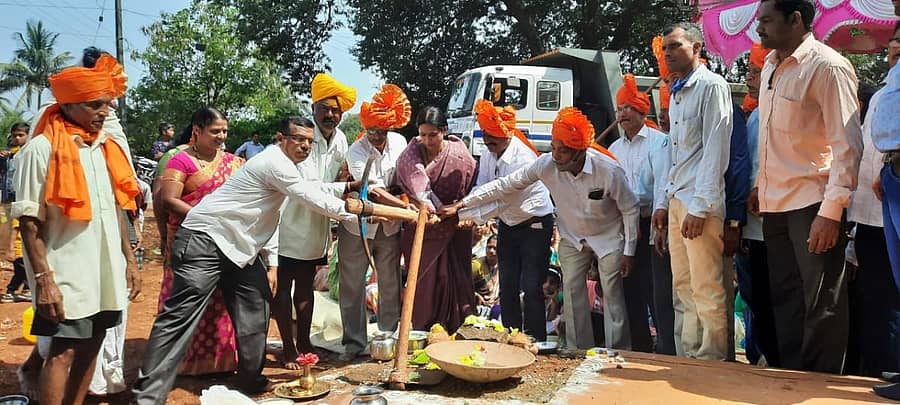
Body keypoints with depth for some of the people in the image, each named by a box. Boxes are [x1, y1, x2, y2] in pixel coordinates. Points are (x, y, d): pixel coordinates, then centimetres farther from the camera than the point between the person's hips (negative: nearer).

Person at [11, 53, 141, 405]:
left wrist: (129, 259, 13)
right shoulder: (41, 149, -9)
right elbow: (29, 222, -12)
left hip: (106, 271, 6)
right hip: (66, 275, -6)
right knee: (63, 352, -4)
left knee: (90, 347, 13)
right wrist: (44, 278, -19)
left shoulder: (106, 147, 11)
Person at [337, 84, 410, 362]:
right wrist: (407, 207, -31)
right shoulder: (356, 151, -16)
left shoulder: (399, 141, -2)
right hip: (357, 225, -3)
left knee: (391, 285, 9)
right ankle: (353, 342, 16)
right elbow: (374, 191, -25)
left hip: (389, 226, 3)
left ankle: (389, 337, 23)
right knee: (352, 286, 4)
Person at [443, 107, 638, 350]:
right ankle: (578, 352, 13)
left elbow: (631, 209, -14)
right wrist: (462, 204, -19)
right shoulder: (546, 165, -23)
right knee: (572, 292, 2)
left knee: (612, 293, -4)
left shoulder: (609, 171, -29)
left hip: (608, 238, -3)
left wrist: (629, 252, -12)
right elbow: (505, 185, -16)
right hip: (573, 238, 3)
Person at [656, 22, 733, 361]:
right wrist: (666, 203, 17)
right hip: (677, 201, 9)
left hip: (699, 204, -9)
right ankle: (690, 355, 21)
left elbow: (715, 149, -15)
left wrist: (700, 206, -19)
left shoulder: (711, 85, -7)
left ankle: (712, 360, 6)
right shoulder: (677, 93, 19)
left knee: (707, 290, -4)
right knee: (683, 286, 12)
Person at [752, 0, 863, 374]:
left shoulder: (827, 66, -11)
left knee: (821, 305, 3)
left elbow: (847, 144, -15)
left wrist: (831, 212, -20)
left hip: (811, 203, -7)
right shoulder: (771, 66, 11)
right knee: (785, 299, 14)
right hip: (775, 203, 8)